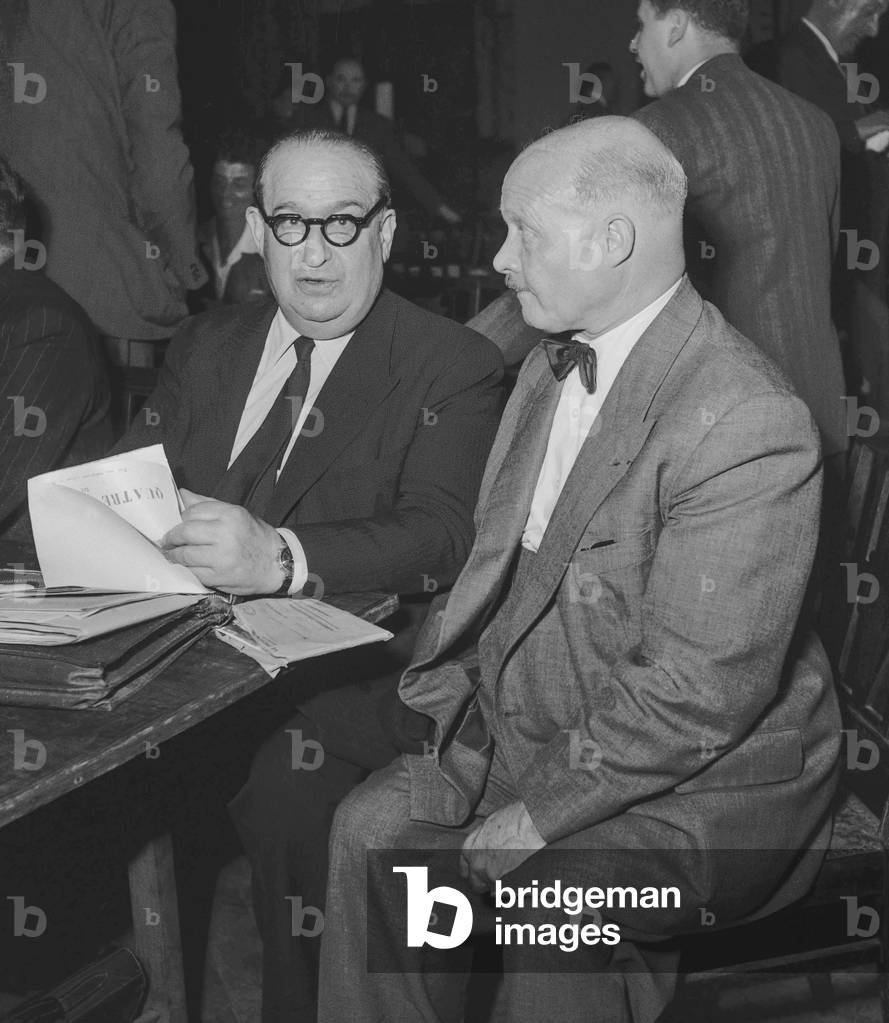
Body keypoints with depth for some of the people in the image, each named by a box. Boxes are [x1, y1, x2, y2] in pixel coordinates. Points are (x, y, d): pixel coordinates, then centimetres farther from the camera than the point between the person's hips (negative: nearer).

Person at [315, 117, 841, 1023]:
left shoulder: (746, 425, -24)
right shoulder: (551, 365, 7)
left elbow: (694, 696, -26)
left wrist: (530, 819, -21)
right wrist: (454, 693, -1)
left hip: (697, 783, -8)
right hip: (524, 734, 8)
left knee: (558, 897, -29)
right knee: (375, 827, -8)